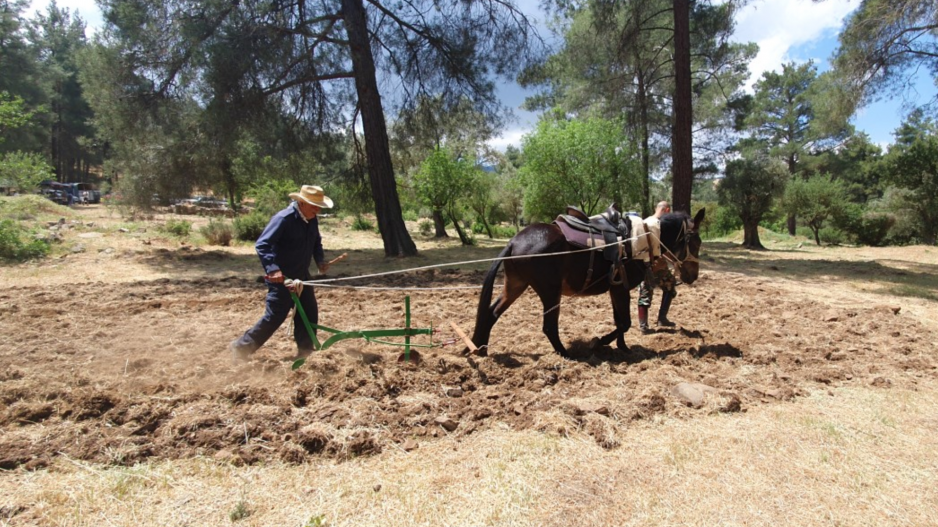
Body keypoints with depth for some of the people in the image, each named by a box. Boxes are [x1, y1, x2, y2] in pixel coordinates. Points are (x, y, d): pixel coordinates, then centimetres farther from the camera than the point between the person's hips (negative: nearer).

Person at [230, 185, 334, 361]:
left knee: (310, 313, 9)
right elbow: (262, 245, -26)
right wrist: (273, 269, -38)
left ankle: (305, 352, 23)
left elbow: (316, 242, 19)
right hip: (282, 278, -8)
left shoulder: (312, 220, 2)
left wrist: (320, 260, 2)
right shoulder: (283, 218, -22)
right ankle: (242, 347, 15)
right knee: (275, 316, -2)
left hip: (301, 276, 8)